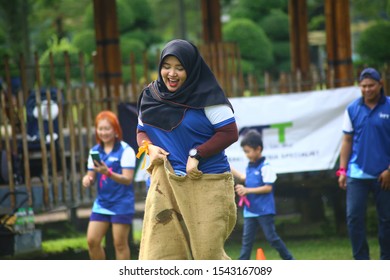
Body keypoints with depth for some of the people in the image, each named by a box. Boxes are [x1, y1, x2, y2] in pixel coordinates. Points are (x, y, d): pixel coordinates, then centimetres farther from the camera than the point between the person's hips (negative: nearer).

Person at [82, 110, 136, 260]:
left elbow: (128, 179, -15)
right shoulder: (95, 151, 8)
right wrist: (87, 179, -13)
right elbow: (91, 176, 12)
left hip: (122, 203, -5)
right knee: (92, 240, 0)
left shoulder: (125, 150, -9)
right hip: (101, 203, 5)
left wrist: (108, 173, -32)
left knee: (120, 243, -2)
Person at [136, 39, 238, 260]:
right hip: (165, 184, 5)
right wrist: (149, 147, -4)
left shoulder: (207, 97, -7)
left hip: (207, 185, -4)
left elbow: (230, 132, -9)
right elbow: (142, 131, 19)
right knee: (159, 252, -4)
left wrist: (196, 155, -18)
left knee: (208, 252, -2)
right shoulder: (151, 97, 7)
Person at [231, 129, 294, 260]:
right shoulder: (249, 166, 10)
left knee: (272, 237, -3)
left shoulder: (265, 167, -14)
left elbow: (268, 188, -19)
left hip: (265, 210, -7)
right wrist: (230, 170, 21)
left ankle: (290, 260, 11)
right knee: (247, 240, 3)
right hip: (250, 210, 7)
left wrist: (247, 190, -21)